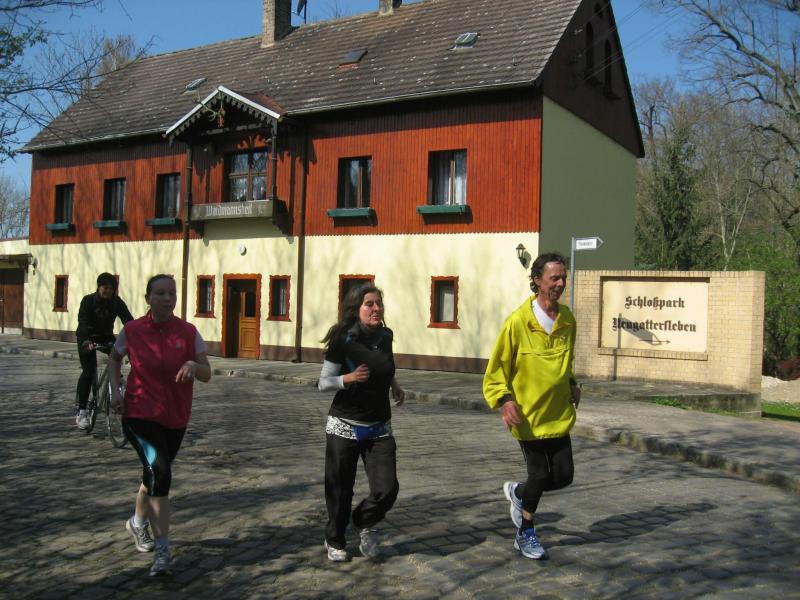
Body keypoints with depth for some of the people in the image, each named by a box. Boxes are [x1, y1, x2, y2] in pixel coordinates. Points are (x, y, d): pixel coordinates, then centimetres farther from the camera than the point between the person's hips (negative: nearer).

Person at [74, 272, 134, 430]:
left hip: (106, 337, 3)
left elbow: (128, 320, -21)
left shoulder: (117, 302, -10)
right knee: (88, 371, -14)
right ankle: (81, 411, -10)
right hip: (87, 339, -3)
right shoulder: (88, 300, -17)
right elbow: (83, 322, -29)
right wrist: (86, 341, -46)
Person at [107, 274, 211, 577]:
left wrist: (193, 366, -27)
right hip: (140, 414, -3)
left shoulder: (188, 331, -6)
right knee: (159, 471, -21)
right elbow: (114, 358, 13)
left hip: (175, 417, 3)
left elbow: (207, 374, -5)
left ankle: (138, 522, 48)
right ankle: (162, 548, -13)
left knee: (156, 473, 19)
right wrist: (115, 390, 0)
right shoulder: (132, 330, -7)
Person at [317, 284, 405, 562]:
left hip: (380, 429, 4)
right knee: (340, 491, 6)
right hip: (345, 427, -4)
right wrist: (348, 378, -26)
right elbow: (323, 383, -9)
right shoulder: (343, 340, -14)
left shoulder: (385, 336, 1)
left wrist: (394, 385, 10)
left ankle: (365, 523, 25)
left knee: (387, 489, -6)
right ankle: (335, 542, 31)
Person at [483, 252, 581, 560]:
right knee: (539, 476, 2)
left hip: (558, 414, 5)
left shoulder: (567, 319, 3)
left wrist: (572, 385, 9)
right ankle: (525, 535, 28)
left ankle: (518, 493, 35)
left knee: (563, 476, 4)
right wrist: (505, 400, -21)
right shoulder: (518, 321, -15)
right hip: (528, 414, -5)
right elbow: (496, 368, -9)